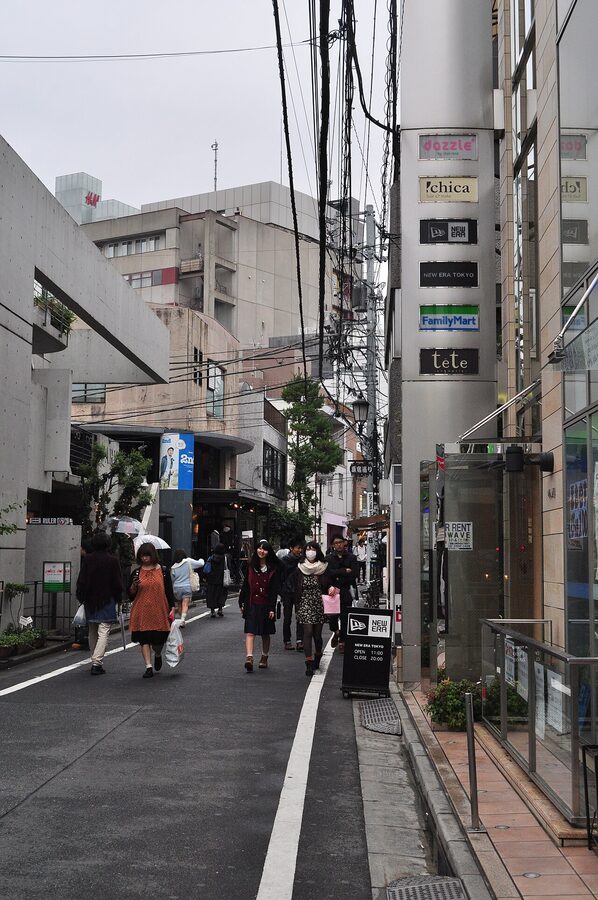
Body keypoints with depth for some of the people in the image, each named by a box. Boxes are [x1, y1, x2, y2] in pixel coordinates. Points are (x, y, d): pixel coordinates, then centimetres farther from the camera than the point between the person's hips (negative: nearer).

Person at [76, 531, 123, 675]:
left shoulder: (87, 559, 0)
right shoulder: (112, 560, -6)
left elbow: (81, 581, 3)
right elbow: (117, 582, -3)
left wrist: (81, 597, 11)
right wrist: (118, 598, 10)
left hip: (90, 600, 3)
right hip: (107, 601, -3)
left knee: (92, 632, 15)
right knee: (103, 632, -5)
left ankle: (95, 662, 22)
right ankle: (97, 662, -16)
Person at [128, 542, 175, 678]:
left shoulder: (163, 571, 2)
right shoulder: (137, 573, 5)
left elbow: (169, 591, 4)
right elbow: (131, 595, 7)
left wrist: (172, 608, -2)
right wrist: (134, 586, -13)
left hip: (159, 611, -1)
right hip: (142, 612, 1)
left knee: (159, 640, 5)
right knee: (144, 640, -3)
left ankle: (158, 655, 37)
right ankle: (148, 667, 2)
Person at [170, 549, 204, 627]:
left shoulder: (173, 567, 1)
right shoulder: (189, 562, -4)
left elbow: (172, 579, 6)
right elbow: (200, 563, 2)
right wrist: (201, 560, 25)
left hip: (177, 588, 2)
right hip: (187, 587, -2)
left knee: (179, 605, 15)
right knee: (185, 604, -7)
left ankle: (182, 619, 22)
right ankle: (182, 620, -21)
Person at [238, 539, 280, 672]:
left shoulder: (273, 568, -1)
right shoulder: (251, 566, 6)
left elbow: (274, 590, -4)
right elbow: (245, 585, 9)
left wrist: (272, 608, -9)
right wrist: (242, 603, 7)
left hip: (265, 605, -1)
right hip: (251, 604, 1)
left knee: (265, 634, 11)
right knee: (250, 631, -11)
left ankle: (264, 658, 26)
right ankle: (249, 658, -20)